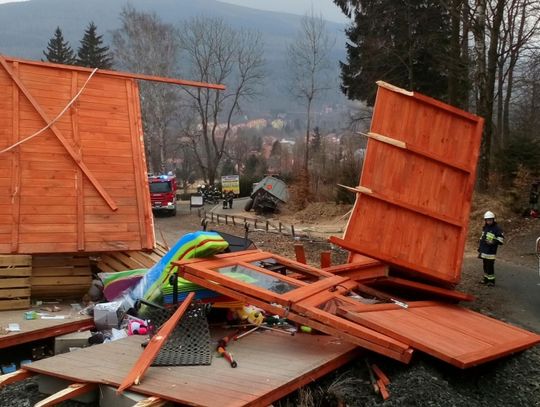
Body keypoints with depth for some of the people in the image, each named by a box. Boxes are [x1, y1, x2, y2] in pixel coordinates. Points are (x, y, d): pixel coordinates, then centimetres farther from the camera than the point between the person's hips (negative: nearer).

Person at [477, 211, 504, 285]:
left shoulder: (497, 228, -8)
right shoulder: (484, 227, 15)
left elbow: (501, 240, -11)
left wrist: (493, 242, -24)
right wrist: (479, 249, 24)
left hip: (491, 252, -7)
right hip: (483, 251, 7)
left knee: (490, 266, -7)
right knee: (485, 265, 13)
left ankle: (491, 280, 2)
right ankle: (486, 279, 22)